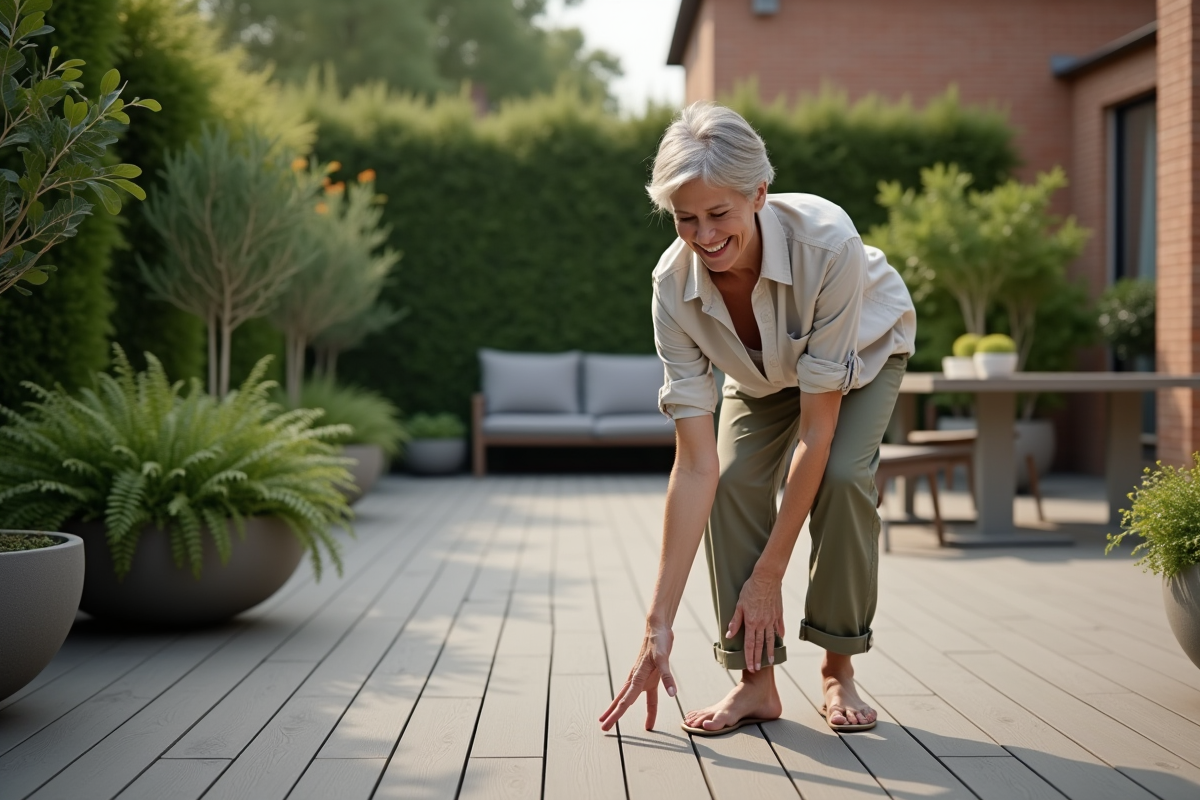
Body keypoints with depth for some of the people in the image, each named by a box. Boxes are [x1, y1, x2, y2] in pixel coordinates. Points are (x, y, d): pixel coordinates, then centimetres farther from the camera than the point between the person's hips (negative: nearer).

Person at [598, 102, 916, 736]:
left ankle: (838, 670, -6)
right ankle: (756, 681, -5)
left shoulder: (827, 243, -43)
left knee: (841, 474, -26)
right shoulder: (673, 285, -32)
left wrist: (769, 574, -33)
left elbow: (817, 432, -36)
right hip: (763, 370, 3)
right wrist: (659, 621, -33)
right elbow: (697, 466, -31)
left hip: (865, 349, -2)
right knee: (736, 481, -20)